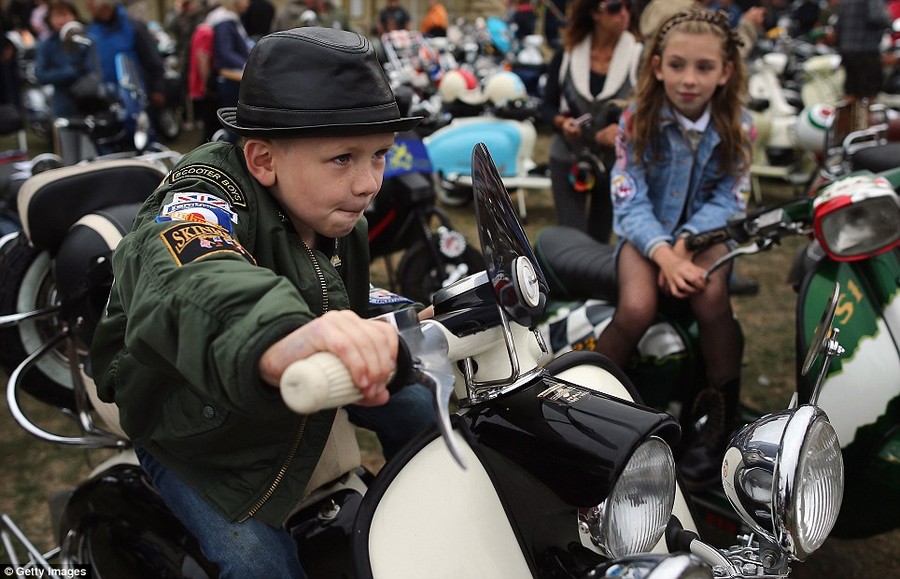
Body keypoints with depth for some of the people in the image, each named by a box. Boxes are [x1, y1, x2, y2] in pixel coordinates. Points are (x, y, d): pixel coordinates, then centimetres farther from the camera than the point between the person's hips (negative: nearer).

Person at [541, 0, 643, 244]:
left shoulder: (639, 55, -7)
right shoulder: (566, 54, -1)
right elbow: (547, 106, 5)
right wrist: (561, 122, -16)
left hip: (616, 162, 0)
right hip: (568, 159, 0)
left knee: (599, 238, 12)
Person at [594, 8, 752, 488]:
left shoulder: (737, 126, -3)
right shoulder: (636, 120, -8)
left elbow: (728, 200, -5)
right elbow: (629, 202, -13)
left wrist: (687, 241, -24)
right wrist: (664, 253, -29)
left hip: (706, 232, 1)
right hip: (647, 232, -1)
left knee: (710, 294, -34)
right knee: (637, 308, -33)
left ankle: (720, 417, -14)